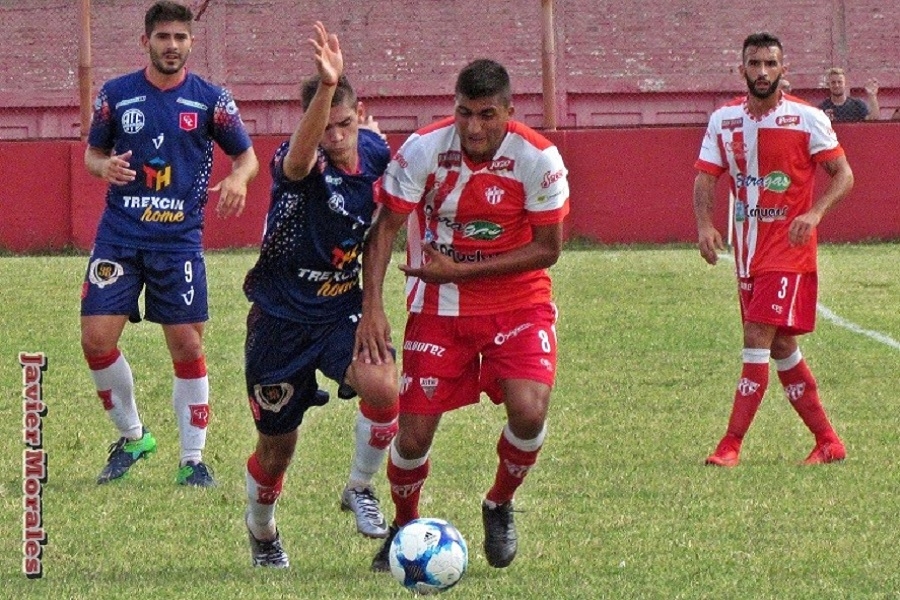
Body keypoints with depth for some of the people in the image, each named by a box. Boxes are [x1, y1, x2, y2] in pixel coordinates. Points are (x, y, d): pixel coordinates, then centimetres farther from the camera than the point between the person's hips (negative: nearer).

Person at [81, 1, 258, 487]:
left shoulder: (210, 100, 1)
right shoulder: (116, 95, 4)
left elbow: (246, 155, 9)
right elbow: (93, 153, 14)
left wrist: (238, 178, -14)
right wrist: (104, 166, -10)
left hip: (179, 240, -1)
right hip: (119, 237, 1)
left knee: (187, 345, -3)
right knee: (96, 339, -7)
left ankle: (192, 460, 8)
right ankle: (132, 437, 16)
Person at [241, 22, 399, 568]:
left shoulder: (374, 151, -6)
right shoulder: (299, 164, -22)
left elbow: (369, 129, 23)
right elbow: (299, 156, -51)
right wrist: (326, 86, -65)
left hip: (342, 312, 3)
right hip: (282, 318, -3)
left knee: (383, 386, -29)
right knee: (277, 449, 9)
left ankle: (361, 489, -2)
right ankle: (262, 532, 42)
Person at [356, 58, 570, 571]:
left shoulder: (538, 158, -17)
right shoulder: (423, 150, -16)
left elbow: (547, 248, -10)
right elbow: (385, 229, -8)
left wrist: (460, 270, -16)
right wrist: (373, 308, -20)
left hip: (518, 302, 0)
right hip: (438, 308, 1)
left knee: (529, 412, -23)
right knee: (414, 434, -5)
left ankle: (500, 506, 8)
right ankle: (404, 529, 26)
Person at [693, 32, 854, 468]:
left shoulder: (806, 119, -7)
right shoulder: (723, 120, 6)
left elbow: (842, 174, -5)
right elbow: (705, 177, 6)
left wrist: (815, 213, -22)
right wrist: (704, 225, -12)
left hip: (788, 249, -6)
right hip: (748, 250, 6)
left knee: (757, 339, -14)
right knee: (780, 347, 9)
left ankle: (731, 445, -14)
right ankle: (828, 442, 18)